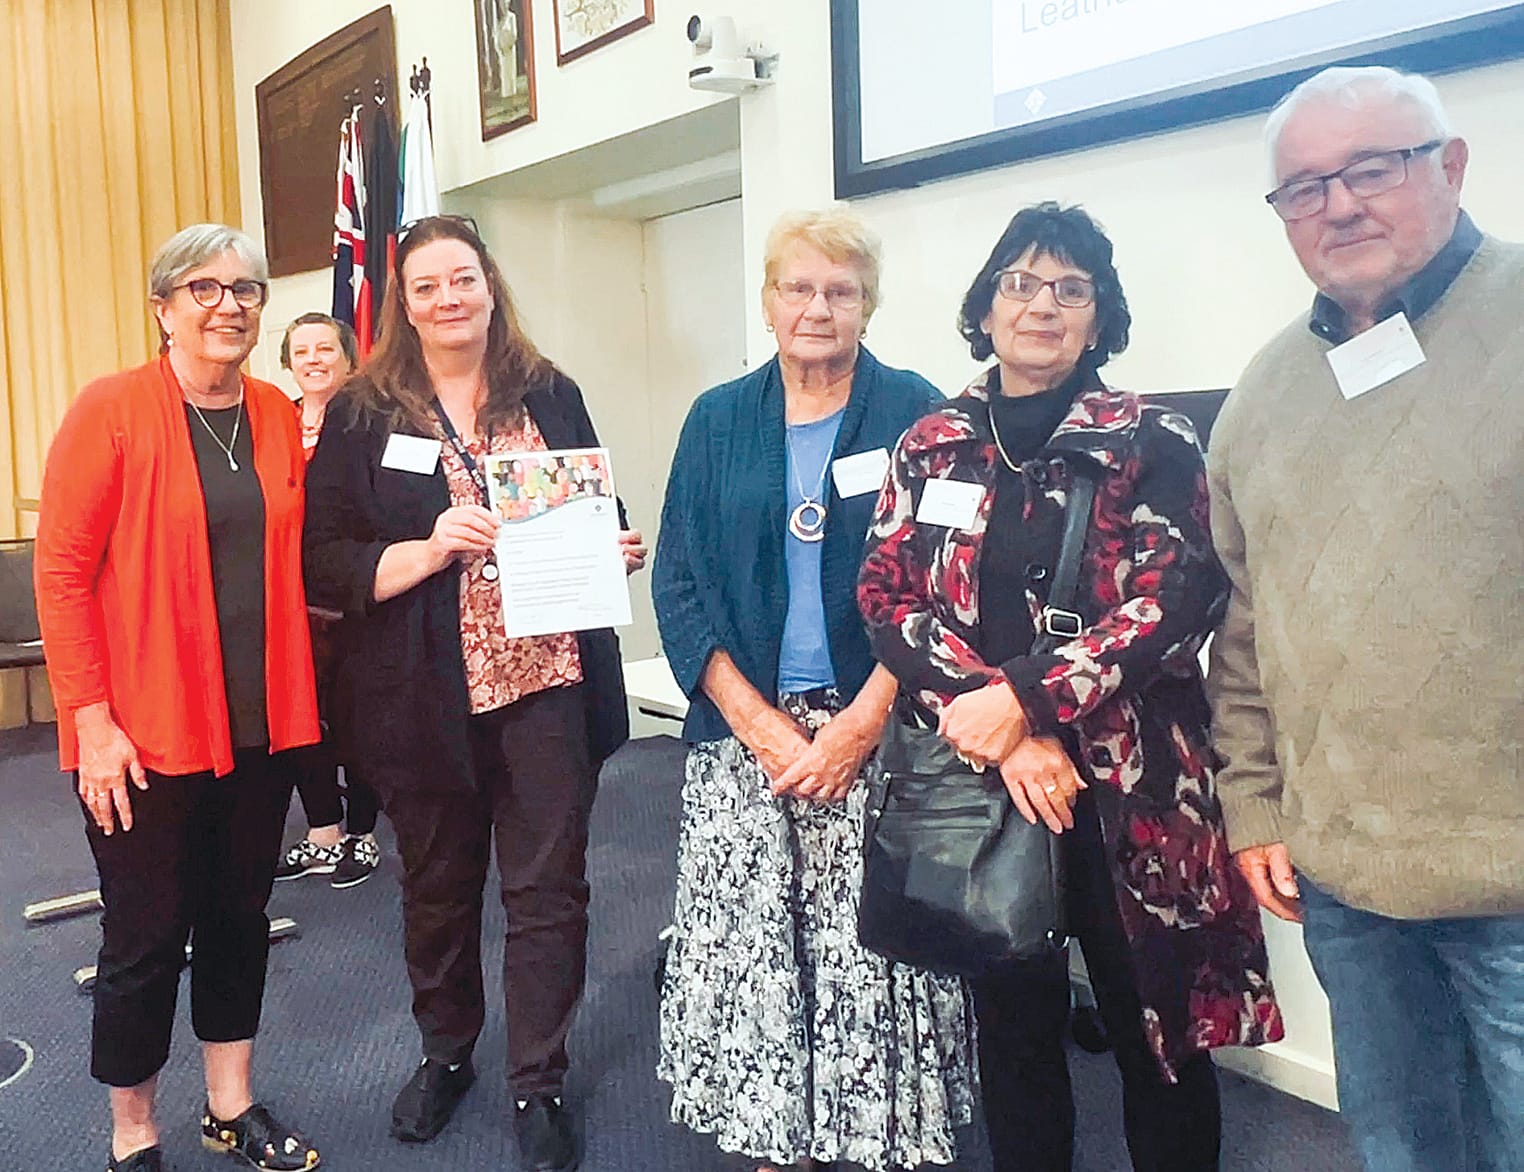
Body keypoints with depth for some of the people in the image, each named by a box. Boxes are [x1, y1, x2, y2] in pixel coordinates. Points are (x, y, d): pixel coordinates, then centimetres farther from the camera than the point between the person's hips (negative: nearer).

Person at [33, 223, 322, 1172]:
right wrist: (92, 719, -14)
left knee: (241, 914, 16)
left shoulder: (279, 416, 6)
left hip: (261, 721, 5)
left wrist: (301, 694, 3)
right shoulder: (111, 409, -9)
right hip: (146, 733, -5)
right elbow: (61, 569, -10)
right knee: (147, 936, 7)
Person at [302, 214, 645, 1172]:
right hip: (424, 694, 0)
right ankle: (445, 1054, 40)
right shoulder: (363, 417, 0)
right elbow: (324, 561, -4)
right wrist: (426, 552, -20)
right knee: (438, 884, 16)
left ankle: (540, 1085, 24)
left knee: (549, 887, 6)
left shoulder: (551, 397, 7)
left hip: (547, 679, 1)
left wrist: (618, 550, -6)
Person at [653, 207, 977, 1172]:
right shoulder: (718, 421, 8)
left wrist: (860, 723, -12)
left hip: (878, 736, -2)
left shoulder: (913, 412, 1)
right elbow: (679, 586, 3)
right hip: (744, 735, 2)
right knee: (748, 945, 4)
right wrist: (761, 724, -8)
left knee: (876, 950, -1)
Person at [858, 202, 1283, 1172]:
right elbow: (888, 599, -2)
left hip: (1131, 789, -2)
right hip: (978, 783, 3)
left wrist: (1024, 698, -20)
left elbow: (1176, 601, -12)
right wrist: (1008, 734, -14)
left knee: (1156, 1033, 10)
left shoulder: (1152, 444, -2)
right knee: (1013, 1026, 16)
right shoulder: (932, 448, 6)